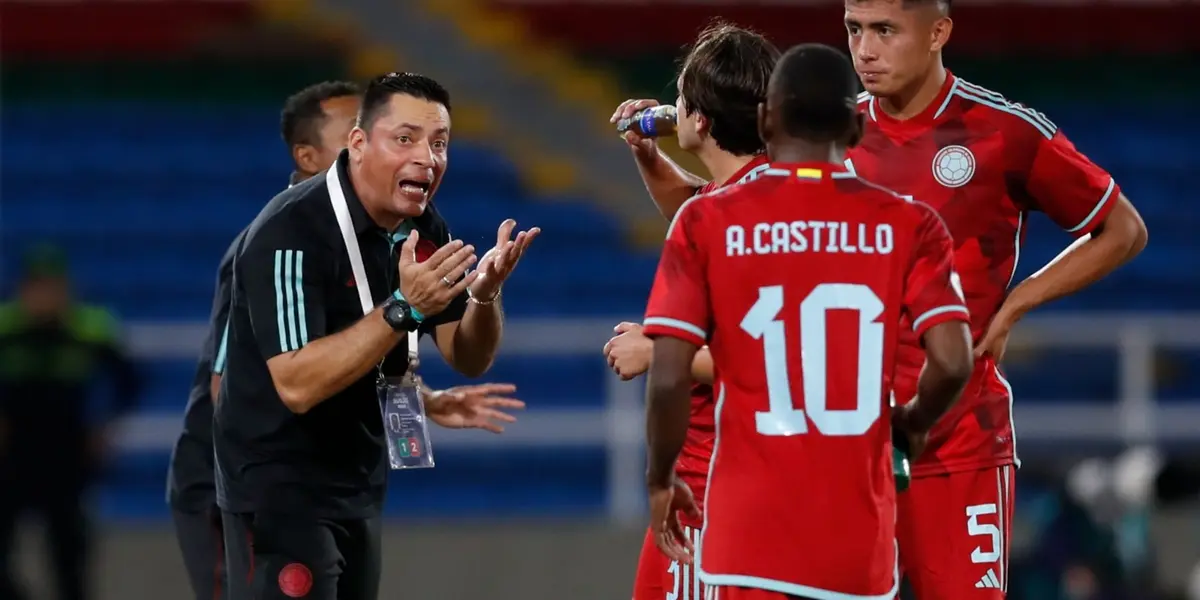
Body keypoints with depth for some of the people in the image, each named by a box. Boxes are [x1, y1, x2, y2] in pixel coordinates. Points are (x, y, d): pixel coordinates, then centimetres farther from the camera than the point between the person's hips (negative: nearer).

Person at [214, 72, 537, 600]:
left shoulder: (423, 228, 2)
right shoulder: (293, 232, -21)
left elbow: (469, 359, 6)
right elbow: (297, 384, -29)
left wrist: (485, 293, -15)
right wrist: (405, 308, -35)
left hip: (360, 484, 8)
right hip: (279, 487, -8)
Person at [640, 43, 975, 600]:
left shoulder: (708, 223, -3)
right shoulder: (907, 226, 0)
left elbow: (670, 375, -8)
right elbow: (952, 361, -9)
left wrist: (660, 480, 9)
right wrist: (913, 423, 12)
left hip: (753, 529, -2)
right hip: (860, 534, 2)